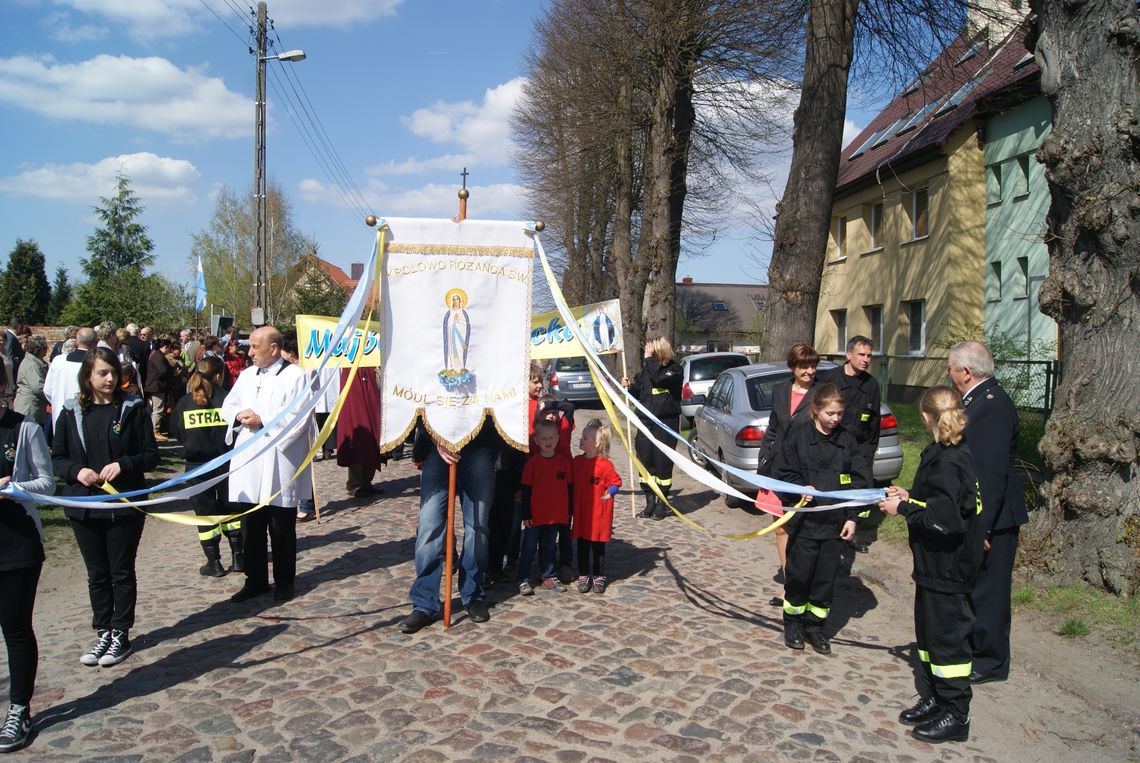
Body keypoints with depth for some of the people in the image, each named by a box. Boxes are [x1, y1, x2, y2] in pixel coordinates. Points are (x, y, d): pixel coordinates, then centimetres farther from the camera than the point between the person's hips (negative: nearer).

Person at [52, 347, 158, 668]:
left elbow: (151, 455, -4)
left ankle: (120, 634, 19)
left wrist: (122, 465, -20)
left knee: (122, 572, 8)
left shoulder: (132, 408, -4)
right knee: (97, 573, 13)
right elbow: (57, 458, 5)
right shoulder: (72, 412, 2)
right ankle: (103, 633, 25)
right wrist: (77, 471, -14)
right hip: (84, 506, 3)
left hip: (125, 504, -2)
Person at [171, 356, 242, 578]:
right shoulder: (228, 398, -9)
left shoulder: (184, 402, -3)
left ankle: (214, 563, 13)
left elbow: (175, 432, 4)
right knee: (230, 508, 15)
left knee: (205, 512, 9)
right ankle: (237, 557, 17)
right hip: (227, 462, 0)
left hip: (197, 465, 0)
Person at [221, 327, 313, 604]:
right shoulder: (246, 375, 16)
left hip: (278, 468, -6)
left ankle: (284, 582, 19)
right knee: (250, 529, 13)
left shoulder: (295, 376, -7)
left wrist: (263, 421, -16)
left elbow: (299, 418, -14)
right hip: (247, 466, 6)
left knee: (282, 531, 5)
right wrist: (240, 415, -4)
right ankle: (255, 580, 26)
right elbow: (227, 406, 18)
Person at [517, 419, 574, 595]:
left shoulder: (564, 461, 1)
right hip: (535, 515, -3)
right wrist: (526, 514, -7)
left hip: (556, 515, 3)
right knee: (529, 547, 5)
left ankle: (550, 577, 25)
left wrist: (569, 511, 8)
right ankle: (523, 580, 11)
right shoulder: (532, 462, -8)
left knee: (549, 547, 15)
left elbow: (570, 487, 7)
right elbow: (526, 490, -6)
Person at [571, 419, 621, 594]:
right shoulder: (577, 461, 2)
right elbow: (572, 483, 12)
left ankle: (599, 577, 20)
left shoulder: (605, 464, -14)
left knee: (598, 547, 8)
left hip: (599, 514, -4)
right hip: (580, 512, 4)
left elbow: (615, 481, -6)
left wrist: (609, 493, -22)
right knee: (582, 546, 11)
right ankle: (583, 576, 22)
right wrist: (571, 507, 8)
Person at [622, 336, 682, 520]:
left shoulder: (674, 370, -7)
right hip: (646, 422, 5)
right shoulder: (646, 368, 8)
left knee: (663, 464, 1)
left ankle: (662, 503, 15)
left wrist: (649, 359, -21)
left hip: (666, 423, -5)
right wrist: (629, 386, -3)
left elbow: (658, 379, -28)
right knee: (645, 462, 7)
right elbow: (638, 392, 17)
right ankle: (650, 501, 19)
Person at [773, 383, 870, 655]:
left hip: (834, 521, 2)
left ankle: (815, 625, 23)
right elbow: (782, 471, 0)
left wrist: (852, 517, -1)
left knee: (827, 574, 7)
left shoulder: (847, 440, 3)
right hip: (804, 519, -2)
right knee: (799, 572, 5)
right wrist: (801, 487, -17)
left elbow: (859, 479, 5)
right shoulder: (799, 435, -4)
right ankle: (793, 622, 23)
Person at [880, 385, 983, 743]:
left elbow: (947, 517, -28)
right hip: (935, 565, 10)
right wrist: (911, 497, 6)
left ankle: (956, 716, 15)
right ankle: (932, 700, 33)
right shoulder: (947, 454, 6)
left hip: (947, 569, -10)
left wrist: (904, 509, -19)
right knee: (929, 633, 19)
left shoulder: (948, 461, -23)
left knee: (947, 637, 2)